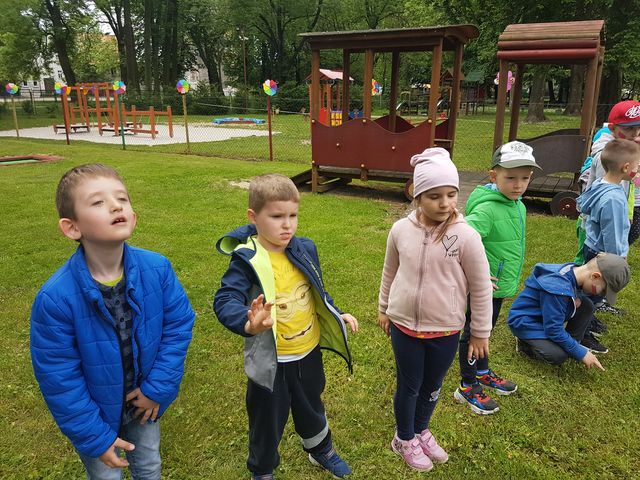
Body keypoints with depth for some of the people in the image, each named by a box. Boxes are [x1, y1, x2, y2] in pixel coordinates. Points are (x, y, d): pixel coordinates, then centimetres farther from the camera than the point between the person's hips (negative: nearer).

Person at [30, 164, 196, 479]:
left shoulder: (157, 268, -23)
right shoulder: (54, 298, -30)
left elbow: (179, 323, -11)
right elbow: (59, 378, -20)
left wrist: (158, 387, -13)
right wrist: (95, 436, -13)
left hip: (145, 402, 3)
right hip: (96, 414, -2)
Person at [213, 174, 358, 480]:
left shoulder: (305, 249, -4)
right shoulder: (246, 259, -23)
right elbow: (225, 300, -34)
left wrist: (336, 315, 5)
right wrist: (248, 324, -51)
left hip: (309, 351, 5)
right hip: (270, 359, -5)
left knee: (311, 407, 30)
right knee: (267, 417, 18)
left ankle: (321, 451, 59)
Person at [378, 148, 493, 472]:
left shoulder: (466, 236, -18)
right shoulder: (401, 229, -10)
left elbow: (481, 288, -8)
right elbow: (389, 272, 6)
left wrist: (480, 333, -1)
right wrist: (383, 309, 14)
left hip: (445, 331, 0)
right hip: (404, 325, 1)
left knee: (432, 387, 21)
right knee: (409, 386, 17)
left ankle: (421, 430, 48)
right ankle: (404, 438, 41)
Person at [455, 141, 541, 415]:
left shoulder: (518, 207, 2)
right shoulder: (487, 209, -27)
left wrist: (510, 279, 19)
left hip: (500, 286, 9)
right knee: (473, 334, 8)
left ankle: (482, 373, 47)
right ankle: (467, 387, 25)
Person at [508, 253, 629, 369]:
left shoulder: (573, 271, -8)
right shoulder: (558, 288, -35)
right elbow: (554, 329, -30)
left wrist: (577, 298, -11)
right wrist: (581, 353, -20)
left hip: (547, 314, 9)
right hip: (525, 321, -9)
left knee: (586, 306, -6)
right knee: (558, 355, -27)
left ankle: (573, 345, 7)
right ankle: (525, 343, 0)